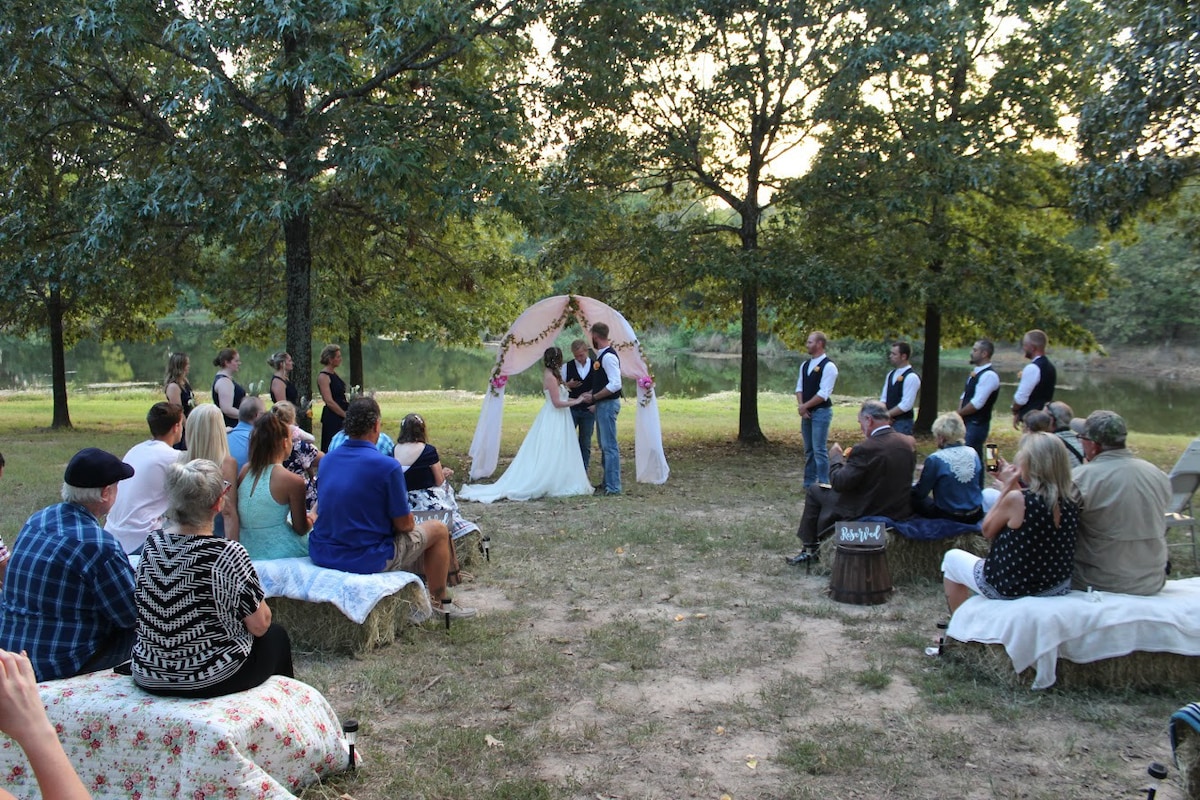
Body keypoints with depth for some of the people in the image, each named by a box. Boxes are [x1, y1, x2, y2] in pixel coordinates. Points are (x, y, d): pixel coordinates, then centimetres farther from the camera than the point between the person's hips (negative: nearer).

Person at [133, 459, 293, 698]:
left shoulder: (151, 544, -5)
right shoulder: (227, 554, -23)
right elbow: (259, 626, -15)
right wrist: (262, 607, 6)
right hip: (211, 680, -6)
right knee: (276, 636, 23)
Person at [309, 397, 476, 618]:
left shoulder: (326, 460, 2)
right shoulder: (387, 466, -18)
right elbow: (404, 525, -12)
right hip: (367, 560, -7)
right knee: (438, 530, 14)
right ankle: (439, 601, 28)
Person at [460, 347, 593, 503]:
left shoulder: (552, 375, 13)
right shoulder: (551, 377, -17)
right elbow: (557, 402, -19)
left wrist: (578, 398, 11)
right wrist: (576, 401, -10)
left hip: (557, 420, 10)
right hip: (553, 421, -10)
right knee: (549, 456, -5)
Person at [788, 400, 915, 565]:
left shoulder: (866, 449, -25)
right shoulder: (909, 443, -3)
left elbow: (839, 483, -19)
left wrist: (836, 457, -1)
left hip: (866, 513, -8)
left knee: (814, 491, 12)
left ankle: (810, 549, 22)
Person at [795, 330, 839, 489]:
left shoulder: (828, 366, -13)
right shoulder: (805, 365, 11)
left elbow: (823, 394, -18)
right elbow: (799, 387, 11)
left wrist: (805, 406, -13)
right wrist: (801, 406, -6)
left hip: (821, 412, -8)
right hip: (806, 412, 8)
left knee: (820, 450, -9)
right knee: (809, 450, 14)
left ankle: (823, 485, -4)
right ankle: (809, 483, 22)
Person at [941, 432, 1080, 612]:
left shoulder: (1016, 499, -25)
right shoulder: (1070, 505, -8)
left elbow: (987, 531, -9)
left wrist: (1006, 488, -8)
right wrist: (1015, 486, 6)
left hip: (1010, 591, -6)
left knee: (952, 558, 19)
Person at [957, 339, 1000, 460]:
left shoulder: (989, 375, -17)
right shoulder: (975, 372, 14)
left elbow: (977, 403, -22)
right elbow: (964, 396, 18)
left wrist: (959, 414, -9)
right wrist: (960, 413, 1)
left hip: (977, 424, -9)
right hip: (967, 422, 9)